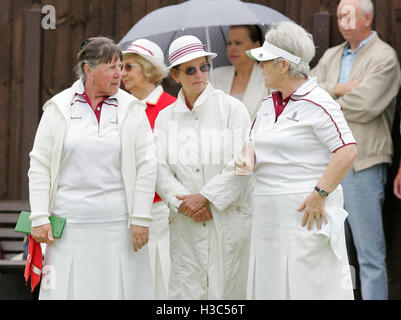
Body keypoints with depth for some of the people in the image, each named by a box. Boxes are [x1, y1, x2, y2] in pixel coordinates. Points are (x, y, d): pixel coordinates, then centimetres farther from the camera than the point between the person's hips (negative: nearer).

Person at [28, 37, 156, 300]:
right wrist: (39, 217, -2)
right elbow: (39, 166, 5)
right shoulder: (58, 108, 5)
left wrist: (140, 219, -3)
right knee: (66, 288, -3)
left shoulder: (132, 109, 6)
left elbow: (146, 166, 4)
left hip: (118, 224, 0)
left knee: (118, 288, -2)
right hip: (70, 225, 0)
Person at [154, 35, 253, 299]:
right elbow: (160, 168, 4)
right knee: (186, 290, -3)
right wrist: (183, 202, -11)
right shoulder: (166, 117, 11)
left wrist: (205, 197, -11)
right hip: (186, 222, 2)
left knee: (227, 288, -3)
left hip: (229, 218, -2)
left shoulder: (232, 108, 0)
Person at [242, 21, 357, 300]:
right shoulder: (269, 104, 15)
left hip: (306, 213, -8)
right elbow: (256, 143, 26)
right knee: (271, 285, 9)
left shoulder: (316, 103, -12)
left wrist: (319, 195, -21)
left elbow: (348, 151, -18)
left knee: (310, 285, -9)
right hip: (270, 216, 9)